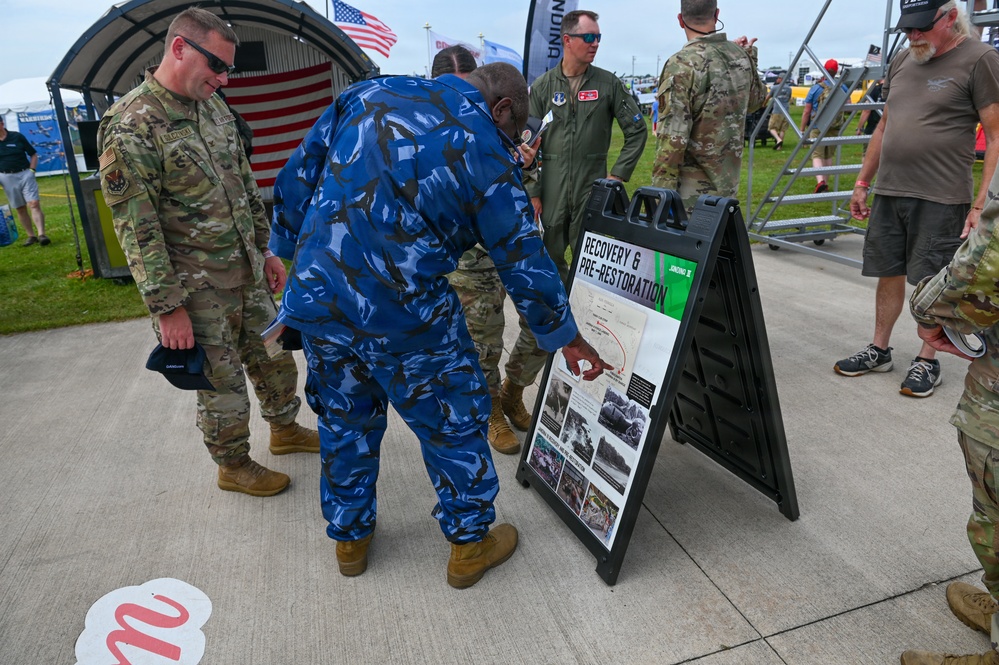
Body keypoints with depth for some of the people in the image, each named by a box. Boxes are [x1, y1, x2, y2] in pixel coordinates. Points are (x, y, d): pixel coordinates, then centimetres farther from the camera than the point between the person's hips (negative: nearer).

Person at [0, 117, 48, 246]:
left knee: (34, 204, -13)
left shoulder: (17, 137, -1)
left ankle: (41, 234, -19)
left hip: (25, 174, -2)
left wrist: (32, 170, -5)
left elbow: (33, 154, 5)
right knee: (20, 208, 6)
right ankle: (31, 235, 12)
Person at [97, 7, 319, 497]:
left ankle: (285, 430, 43)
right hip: (197, 288, -7)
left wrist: (265, 249, 15)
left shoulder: (213, 107, 6)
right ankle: (233, 466, 29)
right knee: (223, 383, 7)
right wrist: (167, 307, -17)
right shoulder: (129, 127, -17)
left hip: (248, 272, 7)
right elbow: (136, 229, -18)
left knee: (275, 357, 19)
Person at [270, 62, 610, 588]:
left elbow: (296, 179, 9)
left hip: (316, 300, 6)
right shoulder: (486, 150, -6)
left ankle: (349, 538, 42)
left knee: (344, 421, 23)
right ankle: (470, 543, 32)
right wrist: (568, 339, 8)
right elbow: (523, 260, -3)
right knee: (454, 424, 15)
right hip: (404, 316, -5)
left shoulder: (366, 95, 8)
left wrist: (288, 252, 18)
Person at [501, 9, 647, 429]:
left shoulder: (607, 83, 8)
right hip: (550, 198, 0)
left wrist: (619, 174, 2)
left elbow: (636, 130, 11)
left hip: (591, 197, 1)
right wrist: (532, 194, -3)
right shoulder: (543, 86, 7)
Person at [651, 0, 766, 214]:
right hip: (728, 183, 7)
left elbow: (673, 137, -21)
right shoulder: (740, 56, 5)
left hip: (692, 191, -7)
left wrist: (660, 192, -16)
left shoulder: (682, 64, -16)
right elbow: (755, 101, 24)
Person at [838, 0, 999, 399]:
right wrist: (862, 182, 18)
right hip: (888, 192, 6)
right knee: (888, 275, 12)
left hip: (941, 199, -6)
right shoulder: (902, 61, 13)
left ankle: (927, 362, 16)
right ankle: (878, 351, 24)